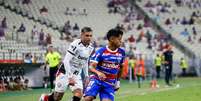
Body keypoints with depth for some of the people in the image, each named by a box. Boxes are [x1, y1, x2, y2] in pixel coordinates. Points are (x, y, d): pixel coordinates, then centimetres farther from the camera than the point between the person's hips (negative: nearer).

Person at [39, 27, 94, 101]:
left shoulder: (90, 48, 0)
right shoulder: (75, 45, -24)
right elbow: (66, 61, -26)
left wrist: (86, 75, 11)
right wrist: (70, 77, -29)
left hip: (76, 74, 6)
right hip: (65, 72, -6)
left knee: (79, 94, -15)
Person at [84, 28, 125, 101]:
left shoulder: (121, 52, 2)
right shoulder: (101, 51, -11)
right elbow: (91, 67, -17)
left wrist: (118, 80, 22)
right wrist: (98, 73, -37)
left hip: (110, 84, 3)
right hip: (97, 80, -3)